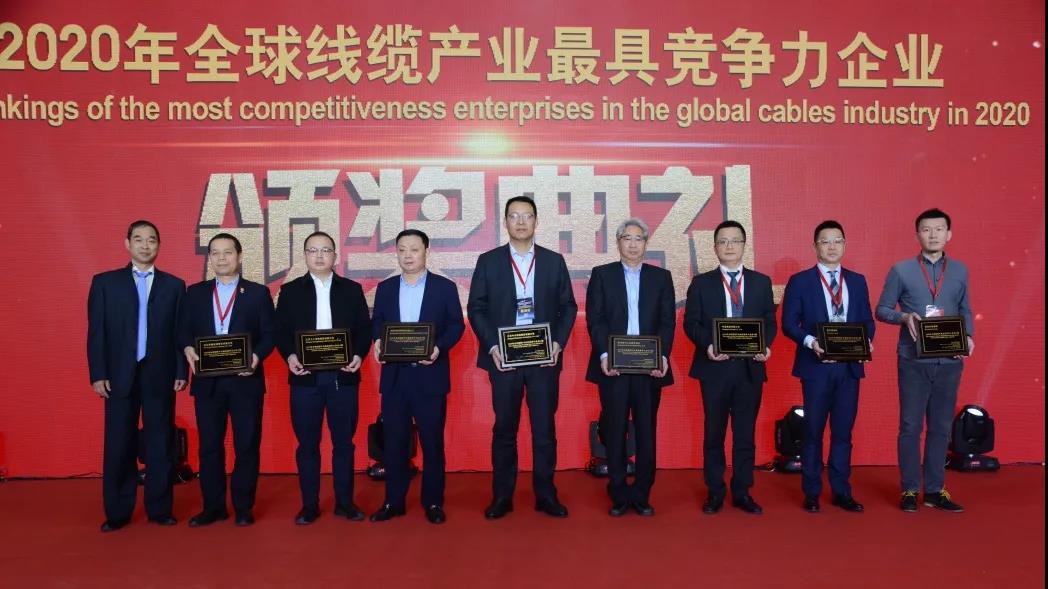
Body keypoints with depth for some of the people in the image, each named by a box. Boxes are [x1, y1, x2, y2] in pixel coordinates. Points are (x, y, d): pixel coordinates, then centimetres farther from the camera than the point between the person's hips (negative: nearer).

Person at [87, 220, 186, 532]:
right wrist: (98, 374, -5)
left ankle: (159, 508, 14)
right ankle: (117, 512, 14)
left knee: (161, 444, 5)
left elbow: (180, 332, 5)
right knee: (119, 446, 4)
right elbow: (96, 332, 2)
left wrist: (181, 372, -2)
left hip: (160, 375, 0)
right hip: (119, 375, 0)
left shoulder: (174, 285, 8)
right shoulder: (104, 282, 7)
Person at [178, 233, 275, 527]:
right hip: (207, 381, 2)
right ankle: (213, 506, 19)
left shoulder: (258, 293, 4)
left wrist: (257, 356, -18)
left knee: (246, 445, 3)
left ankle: (244, 507, 15)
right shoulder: (195, 293, 11)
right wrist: (188, 348, -13)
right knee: (209, 446, 8)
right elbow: (183, 331, 8)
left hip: (245, 380, -2)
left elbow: (269, 334, 0)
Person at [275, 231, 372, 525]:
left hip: (343, 376, 0)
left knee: (343, 442, 7)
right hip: (306, 377, 0)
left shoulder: (352, 289, 9)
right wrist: (290, 356, -13)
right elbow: (281, 331, 4)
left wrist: (359, 355, -11)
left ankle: (344, 502, 17)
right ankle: (309, 505, 14)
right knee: (307, 443, 5)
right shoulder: (290, 290, 8)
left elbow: (364, 328, 6)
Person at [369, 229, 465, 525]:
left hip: (430, 376, -2)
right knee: (394, 441, 7)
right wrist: (377, 341, -10)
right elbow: (377, 323, 11)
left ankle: (433, 502, 17)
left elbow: (456, 325, -1)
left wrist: (439, 347, -17)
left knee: (432, 441, 4)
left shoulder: (445, 287, 2)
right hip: (394, 376, 3)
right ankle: (393, 501, 19)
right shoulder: (385, 288, 10)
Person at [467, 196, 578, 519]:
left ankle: (546, 495, 17)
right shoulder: (488, 261, 3)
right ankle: (502, 496, 17)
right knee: (504, 429, 7)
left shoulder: (554, 261, 6)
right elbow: (475, 308, 2)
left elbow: (568, 306, 7)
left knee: (544, 428, 6)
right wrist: (491, 346, -10)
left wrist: (558, 342, -6)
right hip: (503, 357, -1)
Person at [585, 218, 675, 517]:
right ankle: (618, 496, 14)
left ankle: (641, 495, 16)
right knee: (615, 433, 4)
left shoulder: (661, 277, 11)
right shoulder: (602, 275, 7)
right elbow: (594, 320, 0)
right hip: (613, 366, -1)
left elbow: (668, 321, 5)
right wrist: (604, 355, -13)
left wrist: (662, 355, -10)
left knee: (646, 432, 5)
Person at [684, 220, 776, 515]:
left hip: (750, 367, 1)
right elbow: (691, 323, 0)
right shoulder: (701, 283, 4)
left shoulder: (761, 282, 9)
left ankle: (742, 492, 18)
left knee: (745, 433, 8)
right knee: (714, 433, 6)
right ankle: (715, 492, 17)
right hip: (715, 367, -1)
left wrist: (765, 345, -12)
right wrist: (707, 345, -18)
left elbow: (770, 322, 7)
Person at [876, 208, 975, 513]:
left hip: (949, 362, 3)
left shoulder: (960, 271, 9)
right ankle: (910, 490, 13)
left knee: (941, 427, 9)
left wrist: (968, 336, -4)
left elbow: (965, 311, 14)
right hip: (914, 362, -3)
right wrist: (905, 317, -17)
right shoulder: (901, 270, 0)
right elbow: (882, 309, 2)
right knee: (910, 427, 3)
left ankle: (935, 490, 20)